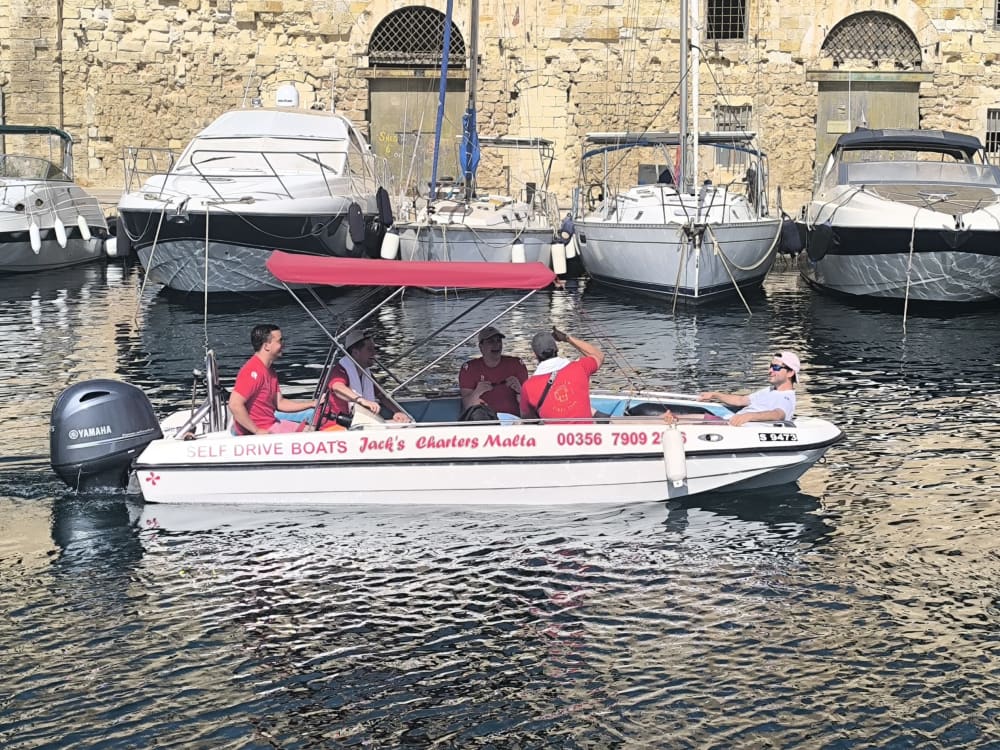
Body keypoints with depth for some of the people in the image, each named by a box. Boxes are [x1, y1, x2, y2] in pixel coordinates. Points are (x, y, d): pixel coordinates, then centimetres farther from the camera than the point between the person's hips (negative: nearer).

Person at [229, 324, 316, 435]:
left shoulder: (269, 370, 13)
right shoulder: (253, 371, -20)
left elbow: (279, 403, 15)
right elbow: (235, 405, -27)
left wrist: (313, 403, 7)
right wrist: (257, 431, -25)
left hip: (271, 423, 10)